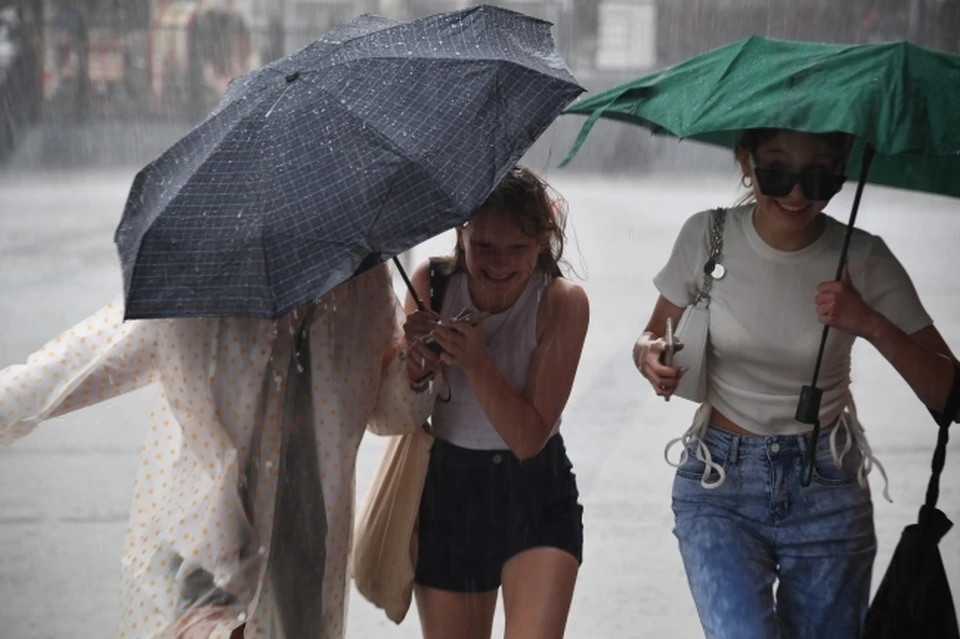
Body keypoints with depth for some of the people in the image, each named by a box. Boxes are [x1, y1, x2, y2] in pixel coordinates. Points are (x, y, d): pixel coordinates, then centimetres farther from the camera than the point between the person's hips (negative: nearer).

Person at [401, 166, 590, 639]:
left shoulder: (562, 303, -16)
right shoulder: (432, 283, -10)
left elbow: (529, 438, -17)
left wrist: (476, 363, -31)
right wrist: (413, 357, -29)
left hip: (536, 496, -2)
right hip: (449, 492, 3)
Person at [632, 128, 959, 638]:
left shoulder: (864, 260, -10)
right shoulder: (707, 236, -8)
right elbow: (656, 333, 8)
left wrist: (872, 324, -25)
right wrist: (649, 354, -15)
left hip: (828, 487, 1)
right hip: (719, 482, -1)